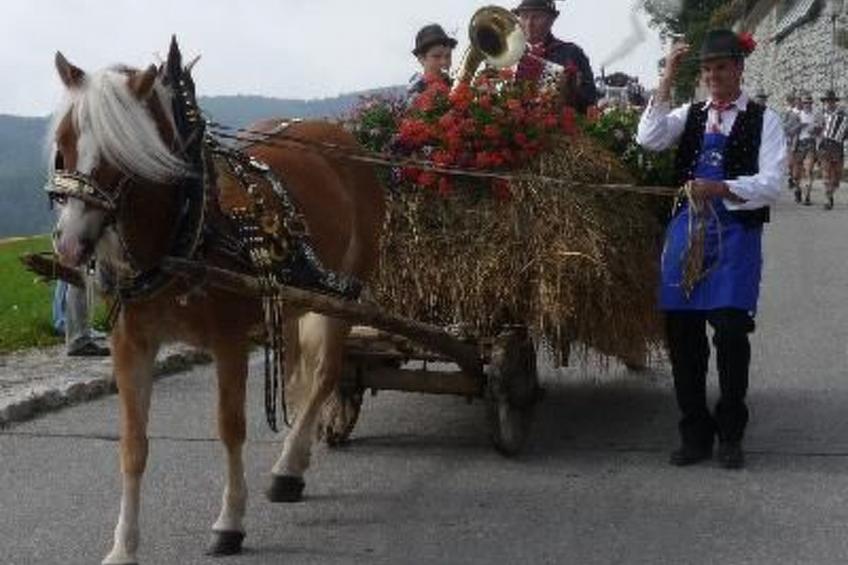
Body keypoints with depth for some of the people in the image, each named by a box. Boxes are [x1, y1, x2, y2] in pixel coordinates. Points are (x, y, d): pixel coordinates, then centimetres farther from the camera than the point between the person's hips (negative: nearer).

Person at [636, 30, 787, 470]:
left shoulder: (763, 120, 4)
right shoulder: (690, 115, 14)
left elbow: (771, 183, -5)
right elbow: (649, 139, -3)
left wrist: (721, 189, -21)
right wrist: (667, 80, -6)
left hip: (736, 232, -3)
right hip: (687, 229, 3)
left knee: (731, 330, -10)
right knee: (681, 331, 3)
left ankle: (730, 433, 7)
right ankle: (695, 432, 16)